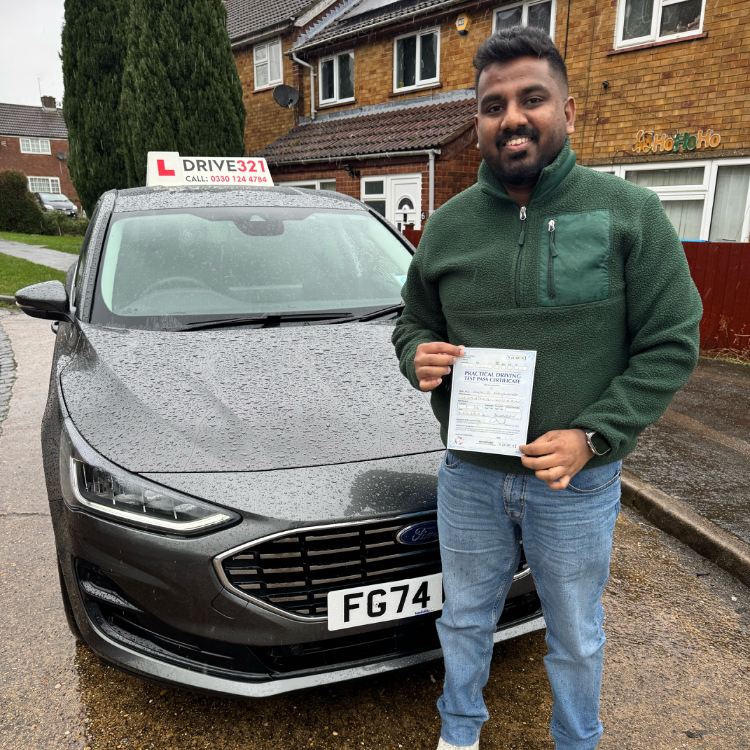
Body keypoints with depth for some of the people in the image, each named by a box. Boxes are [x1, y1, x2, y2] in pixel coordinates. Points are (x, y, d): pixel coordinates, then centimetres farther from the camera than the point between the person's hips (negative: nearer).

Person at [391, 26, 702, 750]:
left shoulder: (628, 212, -8)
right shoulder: (448, 224, 1)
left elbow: (671, 344, -9)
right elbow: (413, 322, 12)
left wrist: (592, 437, -19)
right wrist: (417, 356, -12)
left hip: (577, 481, -2)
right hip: (469, 475, 3)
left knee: (575, 638, 21)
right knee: (466, 621, 22)